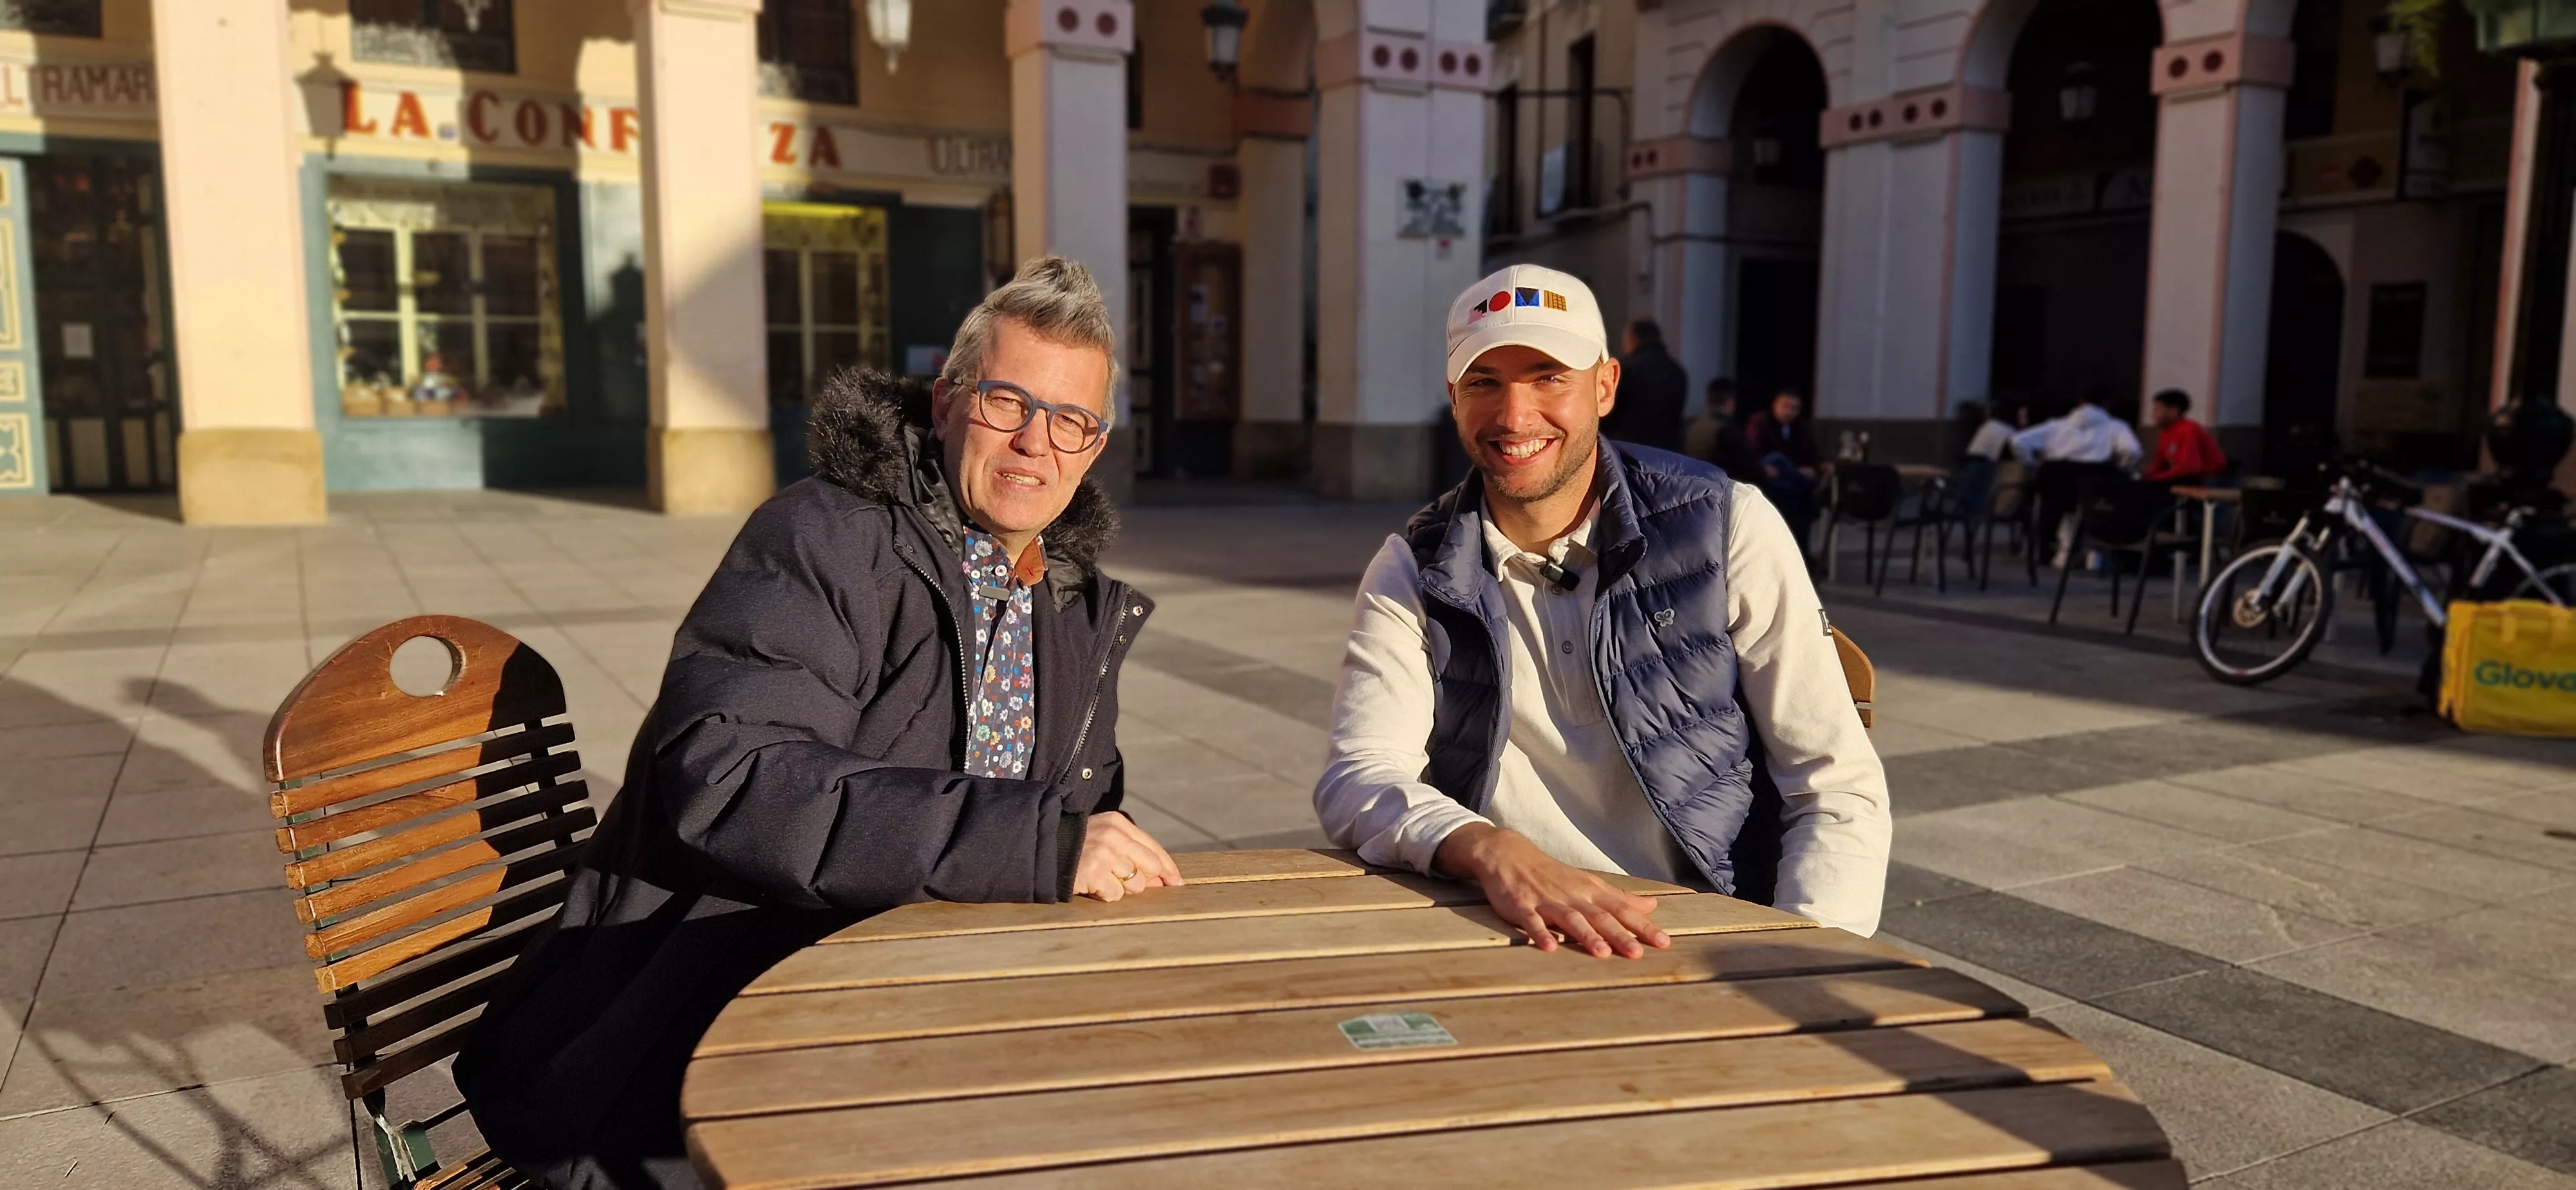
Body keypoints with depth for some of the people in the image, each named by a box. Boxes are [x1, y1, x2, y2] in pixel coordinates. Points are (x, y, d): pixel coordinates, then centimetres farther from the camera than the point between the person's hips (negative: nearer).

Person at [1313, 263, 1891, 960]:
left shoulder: (1728, 529, -1)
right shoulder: (1413, 572, 4)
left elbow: (1839, 790, -1)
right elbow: (1355, 780, -10)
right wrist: (1492, 851, -31)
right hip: (1507, 945, 1)